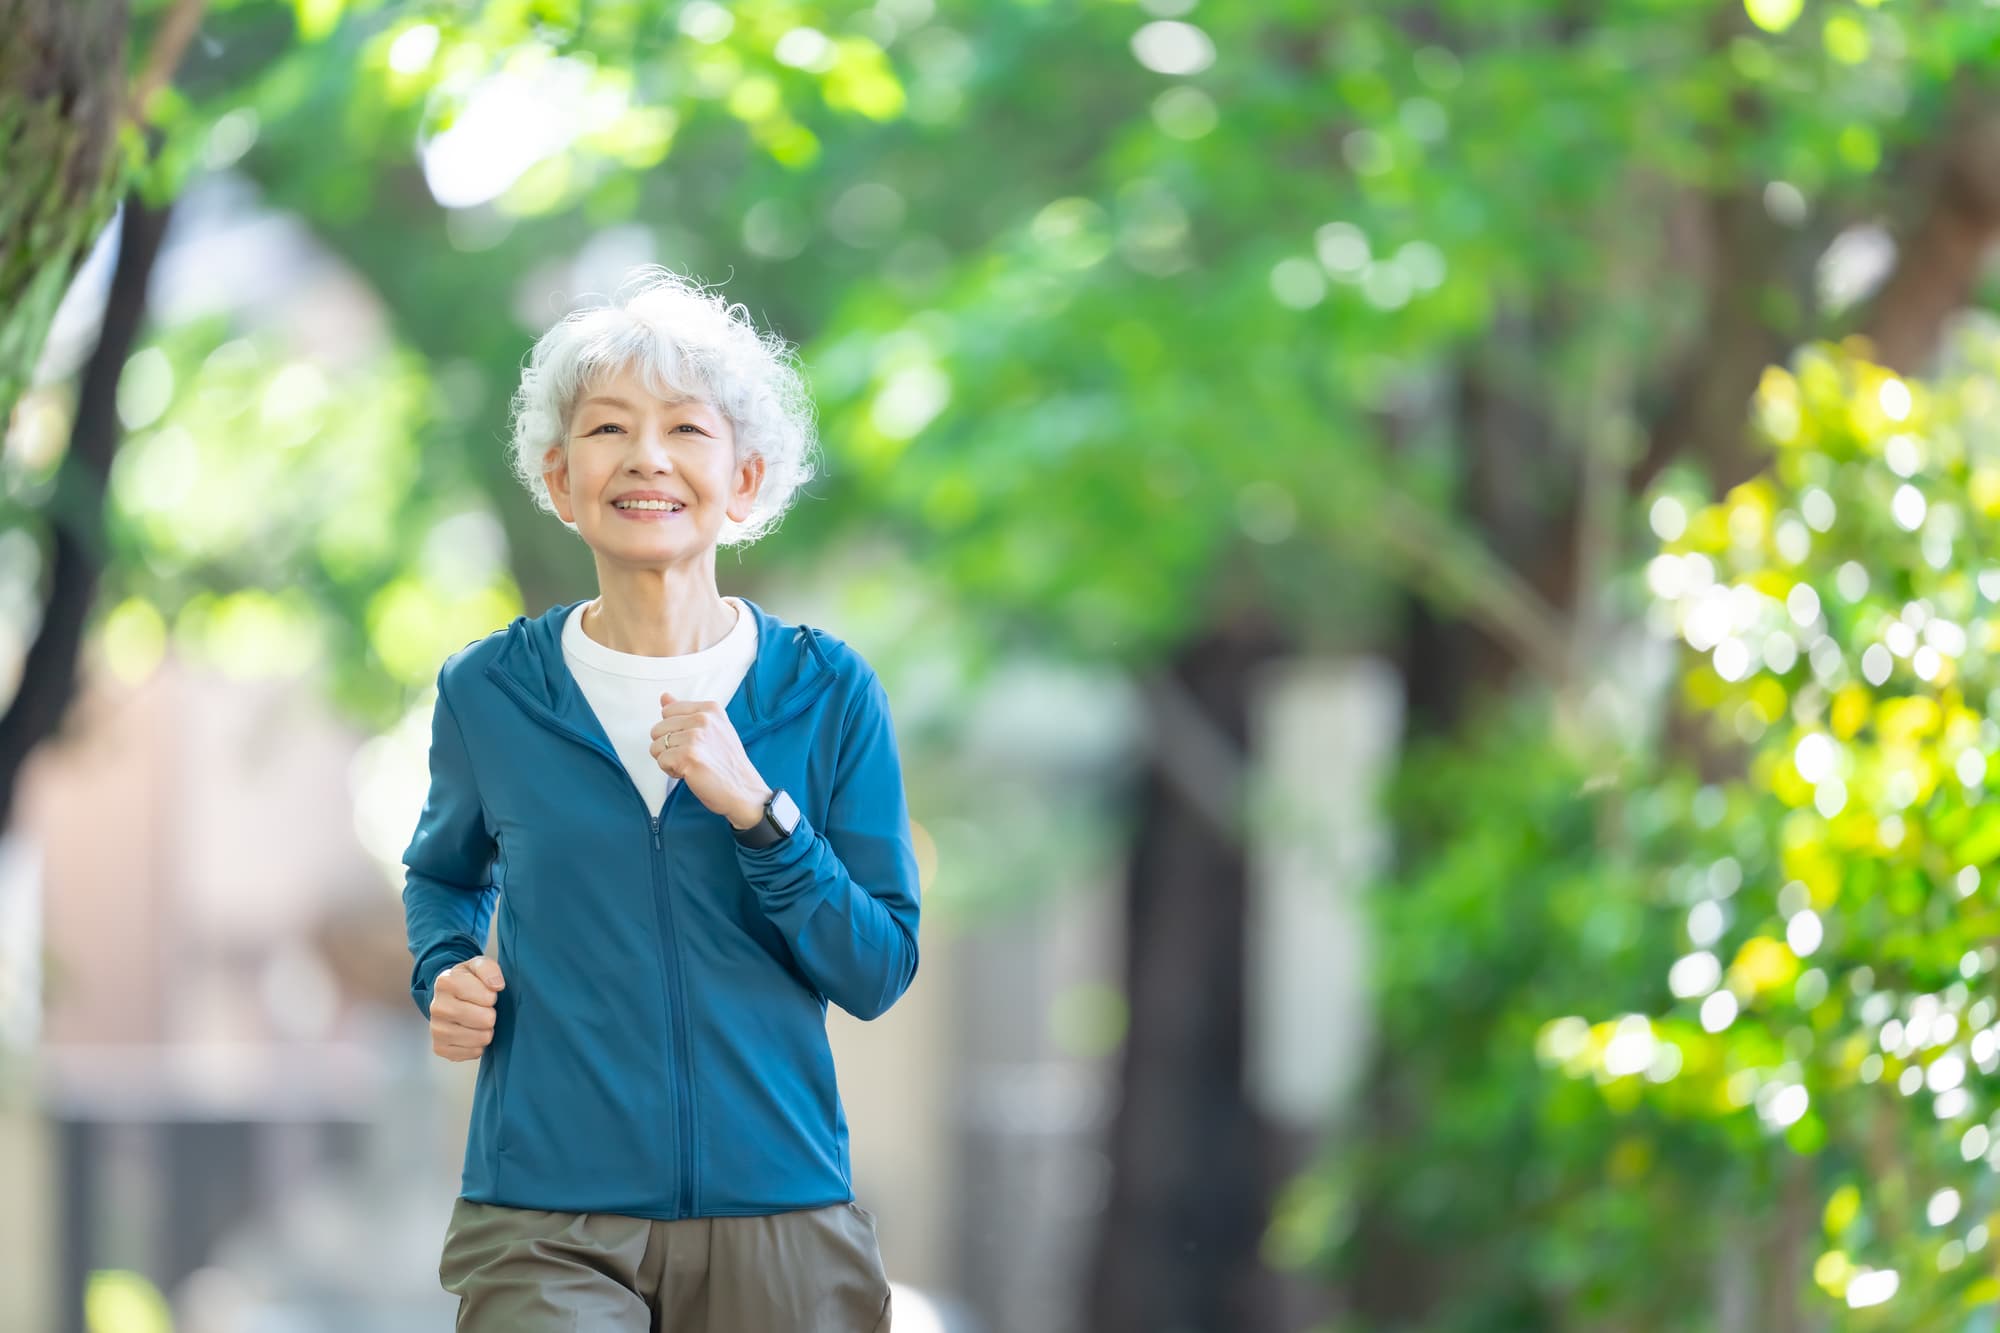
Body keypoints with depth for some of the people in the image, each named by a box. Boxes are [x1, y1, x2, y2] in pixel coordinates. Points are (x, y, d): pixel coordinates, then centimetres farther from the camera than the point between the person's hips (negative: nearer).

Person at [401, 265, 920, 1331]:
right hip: (546, 1230, -1)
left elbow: (878, 973, -1)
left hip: (776, 1215, 1)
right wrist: (445, 972, 2)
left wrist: (755, 809, -13)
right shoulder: (487, 692, 3)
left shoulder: (827, 693, 1)